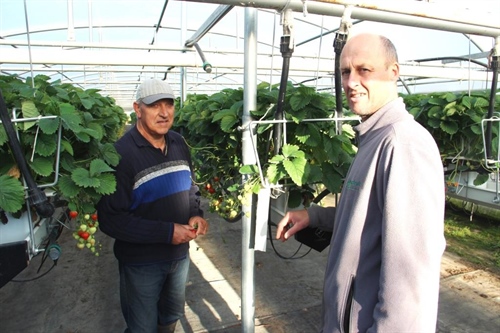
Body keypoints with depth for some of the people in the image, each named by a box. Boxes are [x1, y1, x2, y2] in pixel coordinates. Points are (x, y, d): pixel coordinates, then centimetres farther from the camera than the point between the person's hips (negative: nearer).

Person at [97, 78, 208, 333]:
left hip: (180, 254, 6)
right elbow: (110, 219, -21)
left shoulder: (179, 144, -1)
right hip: (141, 263, -5)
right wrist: (167, 232, -26)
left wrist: (196, 214, -9)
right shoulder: (122, 153, -20)